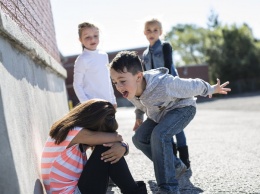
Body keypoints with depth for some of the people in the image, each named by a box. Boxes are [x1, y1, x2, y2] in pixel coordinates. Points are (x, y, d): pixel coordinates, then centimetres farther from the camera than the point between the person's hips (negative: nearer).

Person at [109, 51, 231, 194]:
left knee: (159, 135, -31)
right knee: (139, 138, -3)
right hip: (160, 113, 8)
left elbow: (193, 86, -22)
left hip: (182, 108, -7)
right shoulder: (130, 91, -21)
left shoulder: (164, 84, -42)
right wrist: (138, 117, 15)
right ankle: (176, 166, 15)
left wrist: (211, 90, -7)